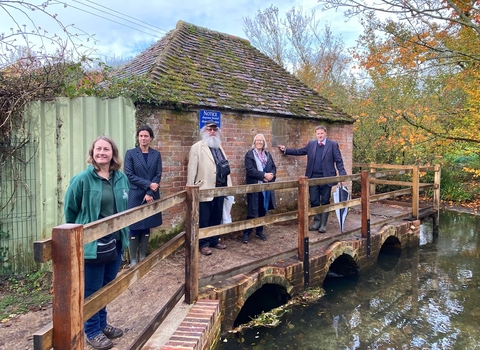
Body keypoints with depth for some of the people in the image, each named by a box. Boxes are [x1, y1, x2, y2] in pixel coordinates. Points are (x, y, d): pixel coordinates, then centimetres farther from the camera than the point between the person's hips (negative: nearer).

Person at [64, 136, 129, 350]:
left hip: (116, 242, 6)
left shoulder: (121, 178, 3)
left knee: (107, 287, 19)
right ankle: (92, 331, 25)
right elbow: (70, 210, -4)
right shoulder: (82, 179, -13)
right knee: (92, 290, 8)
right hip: (92, 243, -5)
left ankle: (102, 324, 37)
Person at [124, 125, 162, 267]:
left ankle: (143, 256, 21)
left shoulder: (156, 154, 6)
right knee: (134, 227, 1)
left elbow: (158, 175, 0)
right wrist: (148, 184, -15)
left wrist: (150, 193, -12)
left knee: (147, 226, 10)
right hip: (136, 195, -2)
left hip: (151, 196, 3)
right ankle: (133, 258, 12)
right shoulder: (130, 153, -1)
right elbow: (129, 175, -8)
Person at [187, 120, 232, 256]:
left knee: (217, 217, 15)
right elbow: (192, 169, -8)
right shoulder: (197, 147, -4)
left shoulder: (219, 147, 17)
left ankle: (214, 240, 28)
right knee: (204, 219, 3)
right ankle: (203, 244, 14)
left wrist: (228, 185, 13)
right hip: (206, 188, -6)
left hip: (220, 187, 7)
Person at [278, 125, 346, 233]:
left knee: (325, 202, 6)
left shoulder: (333, 145, -2)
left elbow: (339, 161, -4)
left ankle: (323, 224, 17)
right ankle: (316, 222, 23)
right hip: (313, 178, 3)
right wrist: (285, 150, 14)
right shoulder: (311, 144, 8)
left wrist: (342, 175, -14)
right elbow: (299, 151, 16)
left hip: (326, 178, -3)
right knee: (314, 201, 8)